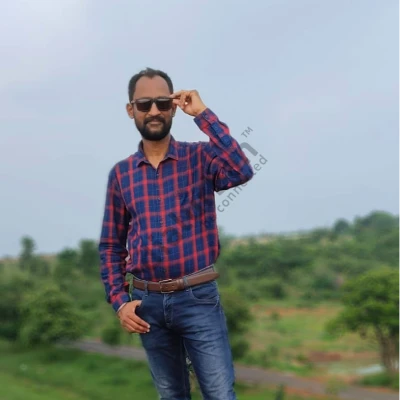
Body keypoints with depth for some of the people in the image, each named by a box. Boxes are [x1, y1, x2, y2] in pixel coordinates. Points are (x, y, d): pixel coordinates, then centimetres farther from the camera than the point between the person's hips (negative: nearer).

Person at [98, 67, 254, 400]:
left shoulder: (199, 157, -3)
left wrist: (202, 114, -20)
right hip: (148, 302, 3)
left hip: (198, 297, -3)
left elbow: (241, 172, -25)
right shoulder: (121, 173, 4)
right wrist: (119, 301, -2)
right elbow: (111, 245, 8)